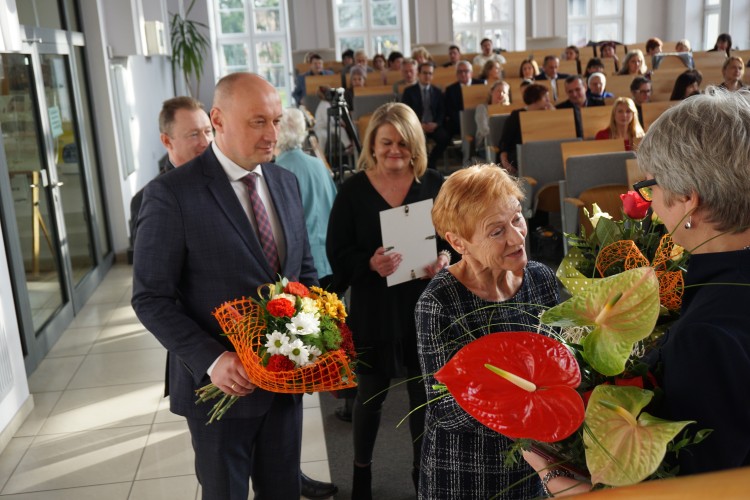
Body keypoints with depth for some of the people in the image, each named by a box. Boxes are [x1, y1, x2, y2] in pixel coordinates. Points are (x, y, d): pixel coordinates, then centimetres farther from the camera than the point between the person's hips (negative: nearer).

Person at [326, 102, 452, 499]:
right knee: (371, 393, 14)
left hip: (426, 306, 1)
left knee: (424, 391, 13)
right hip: (374, 309, -1)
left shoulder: (434, 185, -2)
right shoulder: (353, 190, -5)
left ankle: (422, 468, 37)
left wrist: (446, 258, -18)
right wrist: (370, 264, -25)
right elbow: (337, 253, -6)